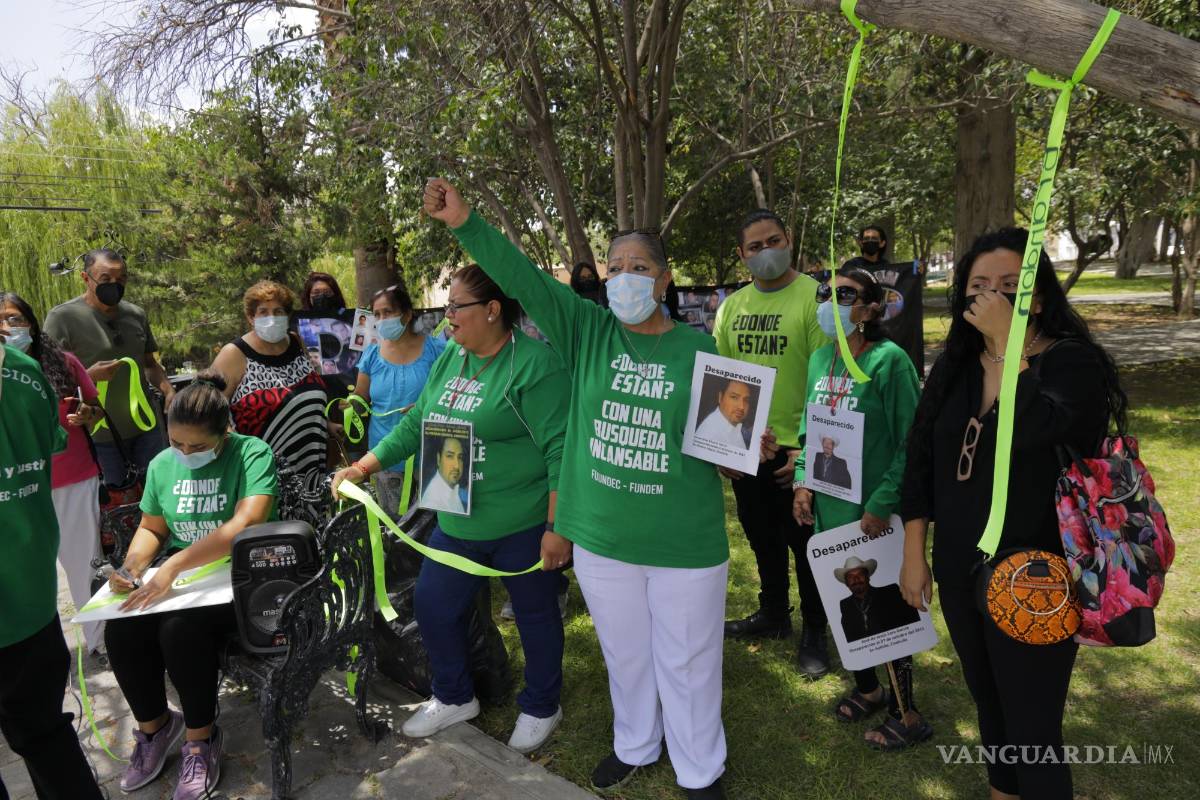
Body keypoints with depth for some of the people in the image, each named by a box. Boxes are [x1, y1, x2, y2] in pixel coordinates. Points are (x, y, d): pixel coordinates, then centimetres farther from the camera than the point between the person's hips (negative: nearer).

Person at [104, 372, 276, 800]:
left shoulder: (252, 454, -13)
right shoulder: (162, 464, 6)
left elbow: (246, 524, -27)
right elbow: (152, 528, 16)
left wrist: (174, 565, -32)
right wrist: (132, 566, -5)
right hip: (175, 574, 6)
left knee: (181, 629, -31)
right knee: (121, 630, -19)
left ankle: (201, 737, -5)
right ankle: (153, 725, 8)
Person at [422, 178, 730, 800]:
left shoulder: (698, 349, -5)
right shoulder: (587, 331, -3)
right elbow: (521, 278, -13)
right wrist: (464, 222, -24)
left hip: (685, 542, -2)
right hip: (600, 538, 2)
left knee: (686, 661, 14)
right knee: (624, 653, 23)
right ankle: (634, 745, 50)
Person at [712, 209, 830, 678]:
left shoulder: (814, 297, -11)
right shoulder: (732, 305, 7)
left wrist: (809, 447, -17)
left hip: (795, 449, -5)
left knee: (804, 543, 8)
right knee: (762, 537, 20)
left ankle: (814, 633, 28)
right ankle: (773, 614, 40)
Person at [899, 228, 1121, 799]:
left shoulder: (1075, 362, -12)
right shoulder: (955, 365, 4)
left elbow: (1033, 430, -33)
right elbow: (920, 464, 5)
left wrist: (1005, 342, -25)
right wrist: (914, 555, 4)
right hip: (960, 573, 6)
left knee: (1033, 729, 3)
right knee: (988, 703, 23)